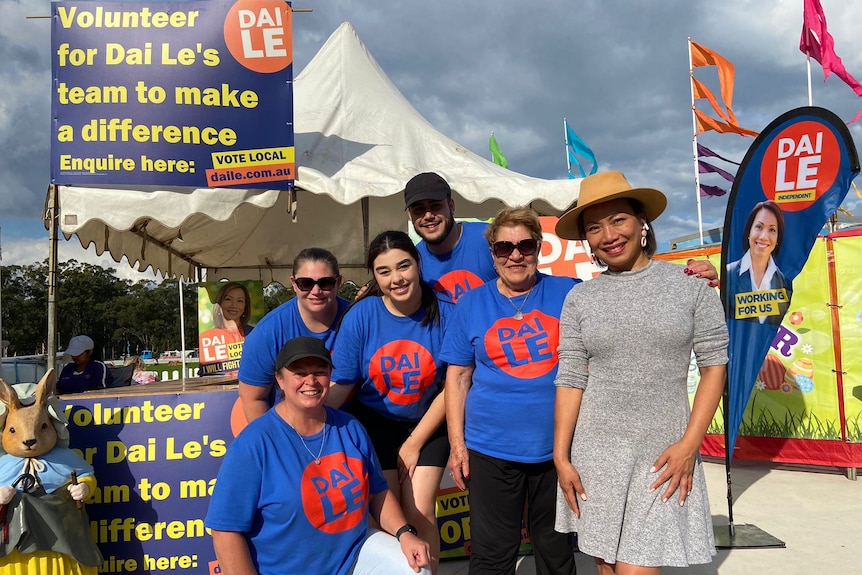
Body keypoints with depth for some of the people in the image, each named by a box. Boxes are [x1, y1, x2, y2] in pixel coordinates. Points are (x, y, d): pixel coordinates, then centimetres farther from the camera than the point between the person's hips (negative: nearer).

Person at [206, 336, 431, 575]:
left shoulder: (350, 428, 1)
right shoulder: (252, 444, -18)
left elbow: (376, 491, 10)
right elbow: (226, 531, -18)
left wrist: (404, 533, -5)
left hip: (355, 553, 3)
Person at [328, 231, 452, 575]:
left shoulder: (444, 314, -15)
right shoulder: (360, 316, -15)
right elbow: (341, 385, -12)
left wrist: (415, 443, -6)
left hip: (427, 424, 0)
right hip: (374, 424, 0)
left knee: (419, 514, -2)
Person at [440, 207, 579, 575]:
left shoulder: (569, 294, -1)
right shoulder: (471, 304, 1)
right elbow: (457, 377, 3)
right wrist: (457, 443, -1)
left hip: (559, 446, 0)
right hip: (491, 448, 0)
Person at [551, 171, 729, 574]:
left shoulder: (690, 286, -1)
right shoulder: (579, 298, 3)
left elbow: (714, 364, -1)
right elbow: (570, 380, 2)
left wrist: (689, 443, -8)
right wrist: (561, 456, -2)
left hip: (662, 452, -2)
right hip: (596, 450, 2)